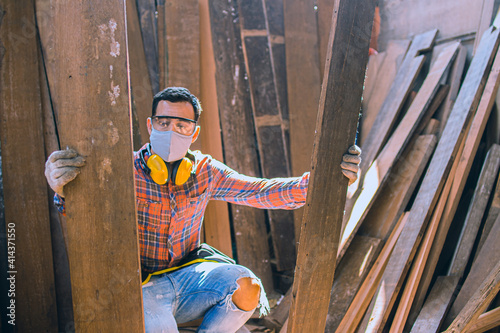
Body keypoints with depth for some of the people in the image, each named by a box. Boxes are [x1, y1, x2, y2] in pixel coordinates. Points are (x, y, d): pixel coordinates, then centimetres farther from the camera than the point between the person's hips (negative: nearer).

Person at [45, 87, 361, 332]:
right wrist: (63, 190, -55)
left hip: (188, 272, 4)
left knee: (247, 289, -21)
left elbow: (260, 191, -9)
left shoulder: (204, 171, -3)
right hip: (143, 283, -4)